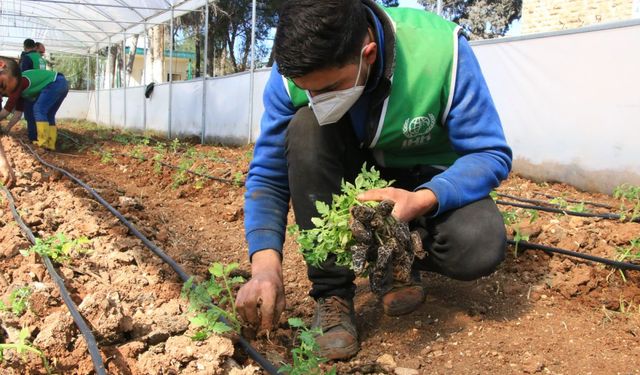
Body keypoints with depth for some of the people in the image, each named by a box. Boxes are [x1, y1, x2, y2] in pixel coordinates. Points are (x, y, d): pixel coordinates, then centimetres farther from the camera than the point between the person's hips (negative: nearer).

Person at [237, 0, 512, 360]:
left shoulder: (441, 50, -29)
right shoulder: (294, 72, -22)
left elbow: (492, 155, -24)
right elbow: (268, 175, -18)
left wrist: (421, 201, -41)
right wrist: (266, 261, -33)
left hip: (427, 178, -2)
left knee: (480, 247, -32)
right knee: (305, 127, -31)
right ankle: (332, 290, -19)